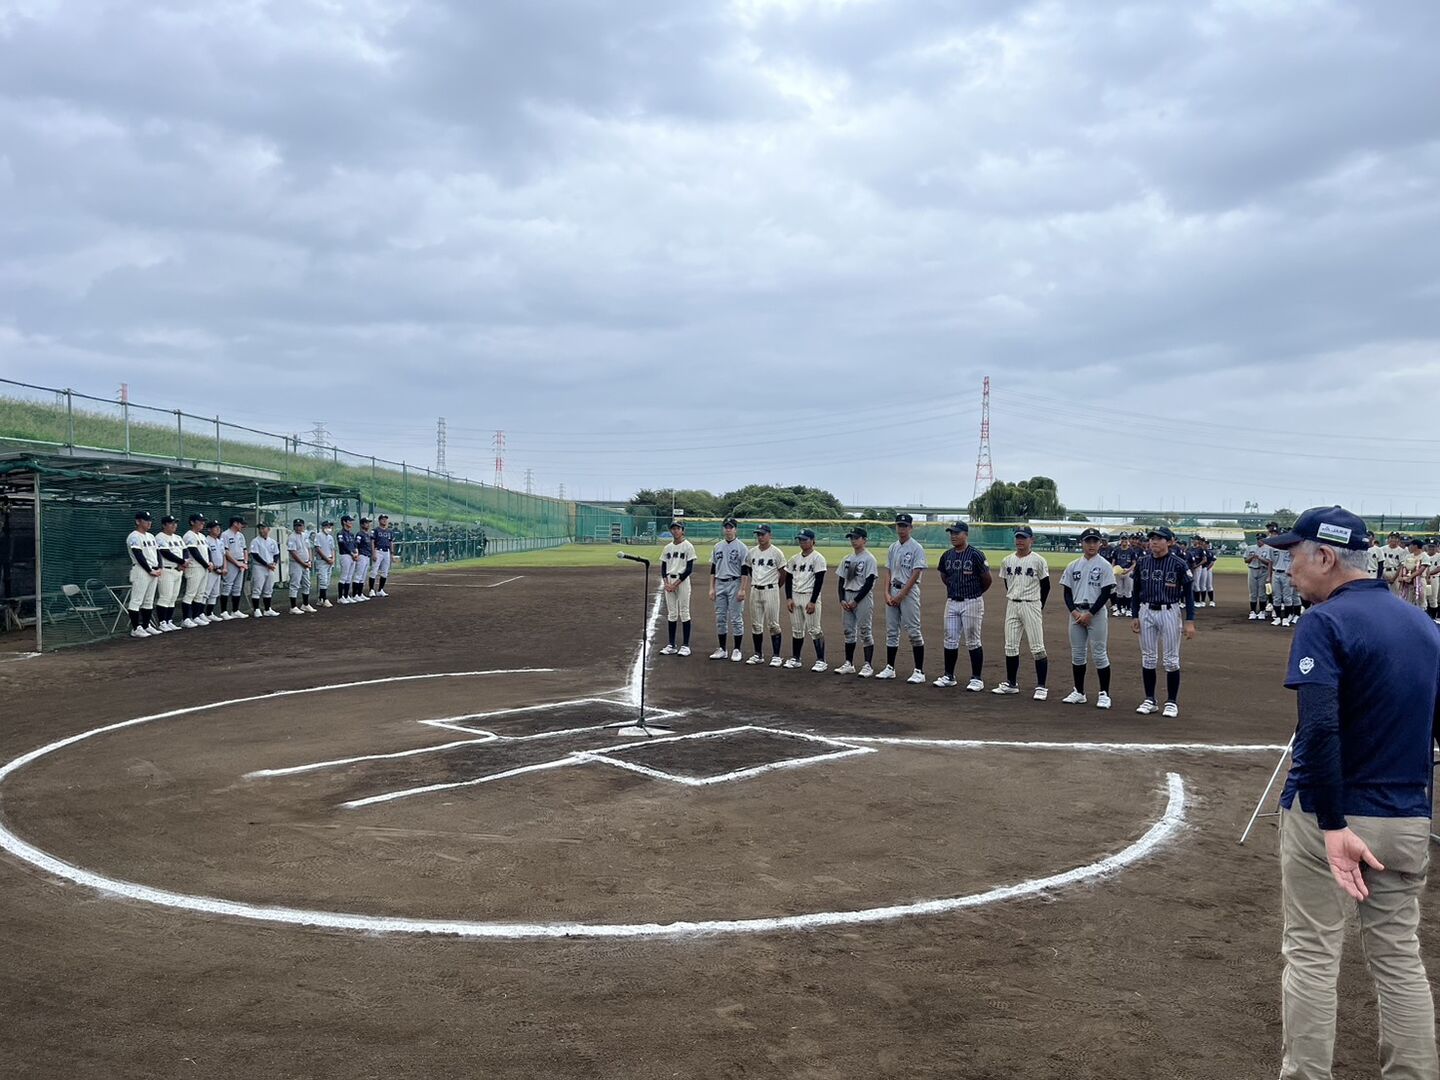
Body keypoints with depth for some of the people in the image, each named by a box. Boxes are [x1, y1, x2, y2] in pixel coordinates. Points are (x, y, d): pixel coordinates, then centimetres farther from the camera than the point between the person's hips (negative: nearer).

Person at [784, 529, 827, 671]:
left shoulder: (818, 558, -7)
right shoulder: (794, 559, 12)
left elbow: (819, 581, -12)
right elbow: (788, 579, 14)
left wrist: (813, 601, -17)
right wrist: (788, 598, 2)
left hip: (810, 597, -6)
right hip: (795, 597, 6)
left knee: (814, 630, -8)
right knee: (796, 630, 11)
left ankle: (821, 661, -5)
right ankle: (795, 659, 19)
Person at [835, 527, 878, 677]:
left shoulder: (869, 559, -8)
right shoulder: (847, 559, 12)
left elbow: (869, 583, -14)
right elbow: (842, 581, 13)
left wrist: (856, 601, -16)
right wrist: (842, 599, -1)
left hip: (863, 598, -7)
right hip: (847, 598, 7)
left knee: (865, 631, -4)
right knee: (849, 631, 10)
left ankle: (868, 665, 0)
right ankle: (849, 664, 16)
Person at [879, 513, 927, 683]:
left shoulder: (916, 548, -7)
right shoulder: (893, 547, 13)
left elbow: (916, 574, -13)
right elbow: (888, 572, 13)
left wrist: (901, 595, -15)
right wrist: (887, 593, 0)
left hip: (909, 592, -7)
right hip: (892, 593, 7)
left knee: (913, 632, -6)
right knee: (891, 631, 9)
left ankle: (919, 671, -3)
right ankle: (890, 668, 16)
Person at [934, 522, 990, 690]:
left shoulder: (976, 555, -11)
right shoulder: (947, 556, 7)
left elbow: (988, 580, -7)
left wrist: (975, 593, 6)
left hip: (971, 602, -6)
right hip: (952, 602, 6)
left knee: (972, 642, -1)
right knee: (950, 640, 8)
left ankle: (977, 678, 7)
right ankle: (949, 676, 17)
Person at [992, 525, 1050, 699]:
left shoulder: (1038, 561, -7)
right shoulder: (1007, 561, 7)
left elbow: (1045, 586, 0)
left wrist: (1038, 607, 4)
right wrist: (1014, 600, 13)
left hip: (1031, 605, -5)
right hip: (1011, 606, 5)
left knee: (1037, 648, -6)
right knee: (1010, 647, 9)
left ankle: (1042, 687, -2)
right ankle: (1011, 684, 19)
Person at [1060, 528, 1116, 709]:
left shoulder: (1104, 566, -4)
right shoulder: (1073, 566, 9)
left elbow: (1106, 593, -9)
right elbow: (1067, 592, 9)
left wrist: (1090, 614, -14)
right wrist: (1074, 612, -7)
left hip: (1097, 613, -4)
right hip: (1076, 613, 5)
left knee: (1099, 653, -3)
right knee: (1077, 653, 8)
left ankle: (1104, 694, 4)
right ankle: (1079, 692, 17)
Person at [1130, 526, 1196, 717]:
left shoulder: (1178, 564, -8)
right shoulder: (1142, 562, 4)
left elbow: (1188, 593, -5)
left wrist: (1190, 621, -10)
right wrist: (1134, 616, 7)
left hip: (1169, 613, -4)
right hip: (1146, 612, 4)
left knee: (1171, 659, 1)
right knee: (1148, 658, 9)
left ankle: (1172, 702, 11)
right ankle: (1149, 700, 17)